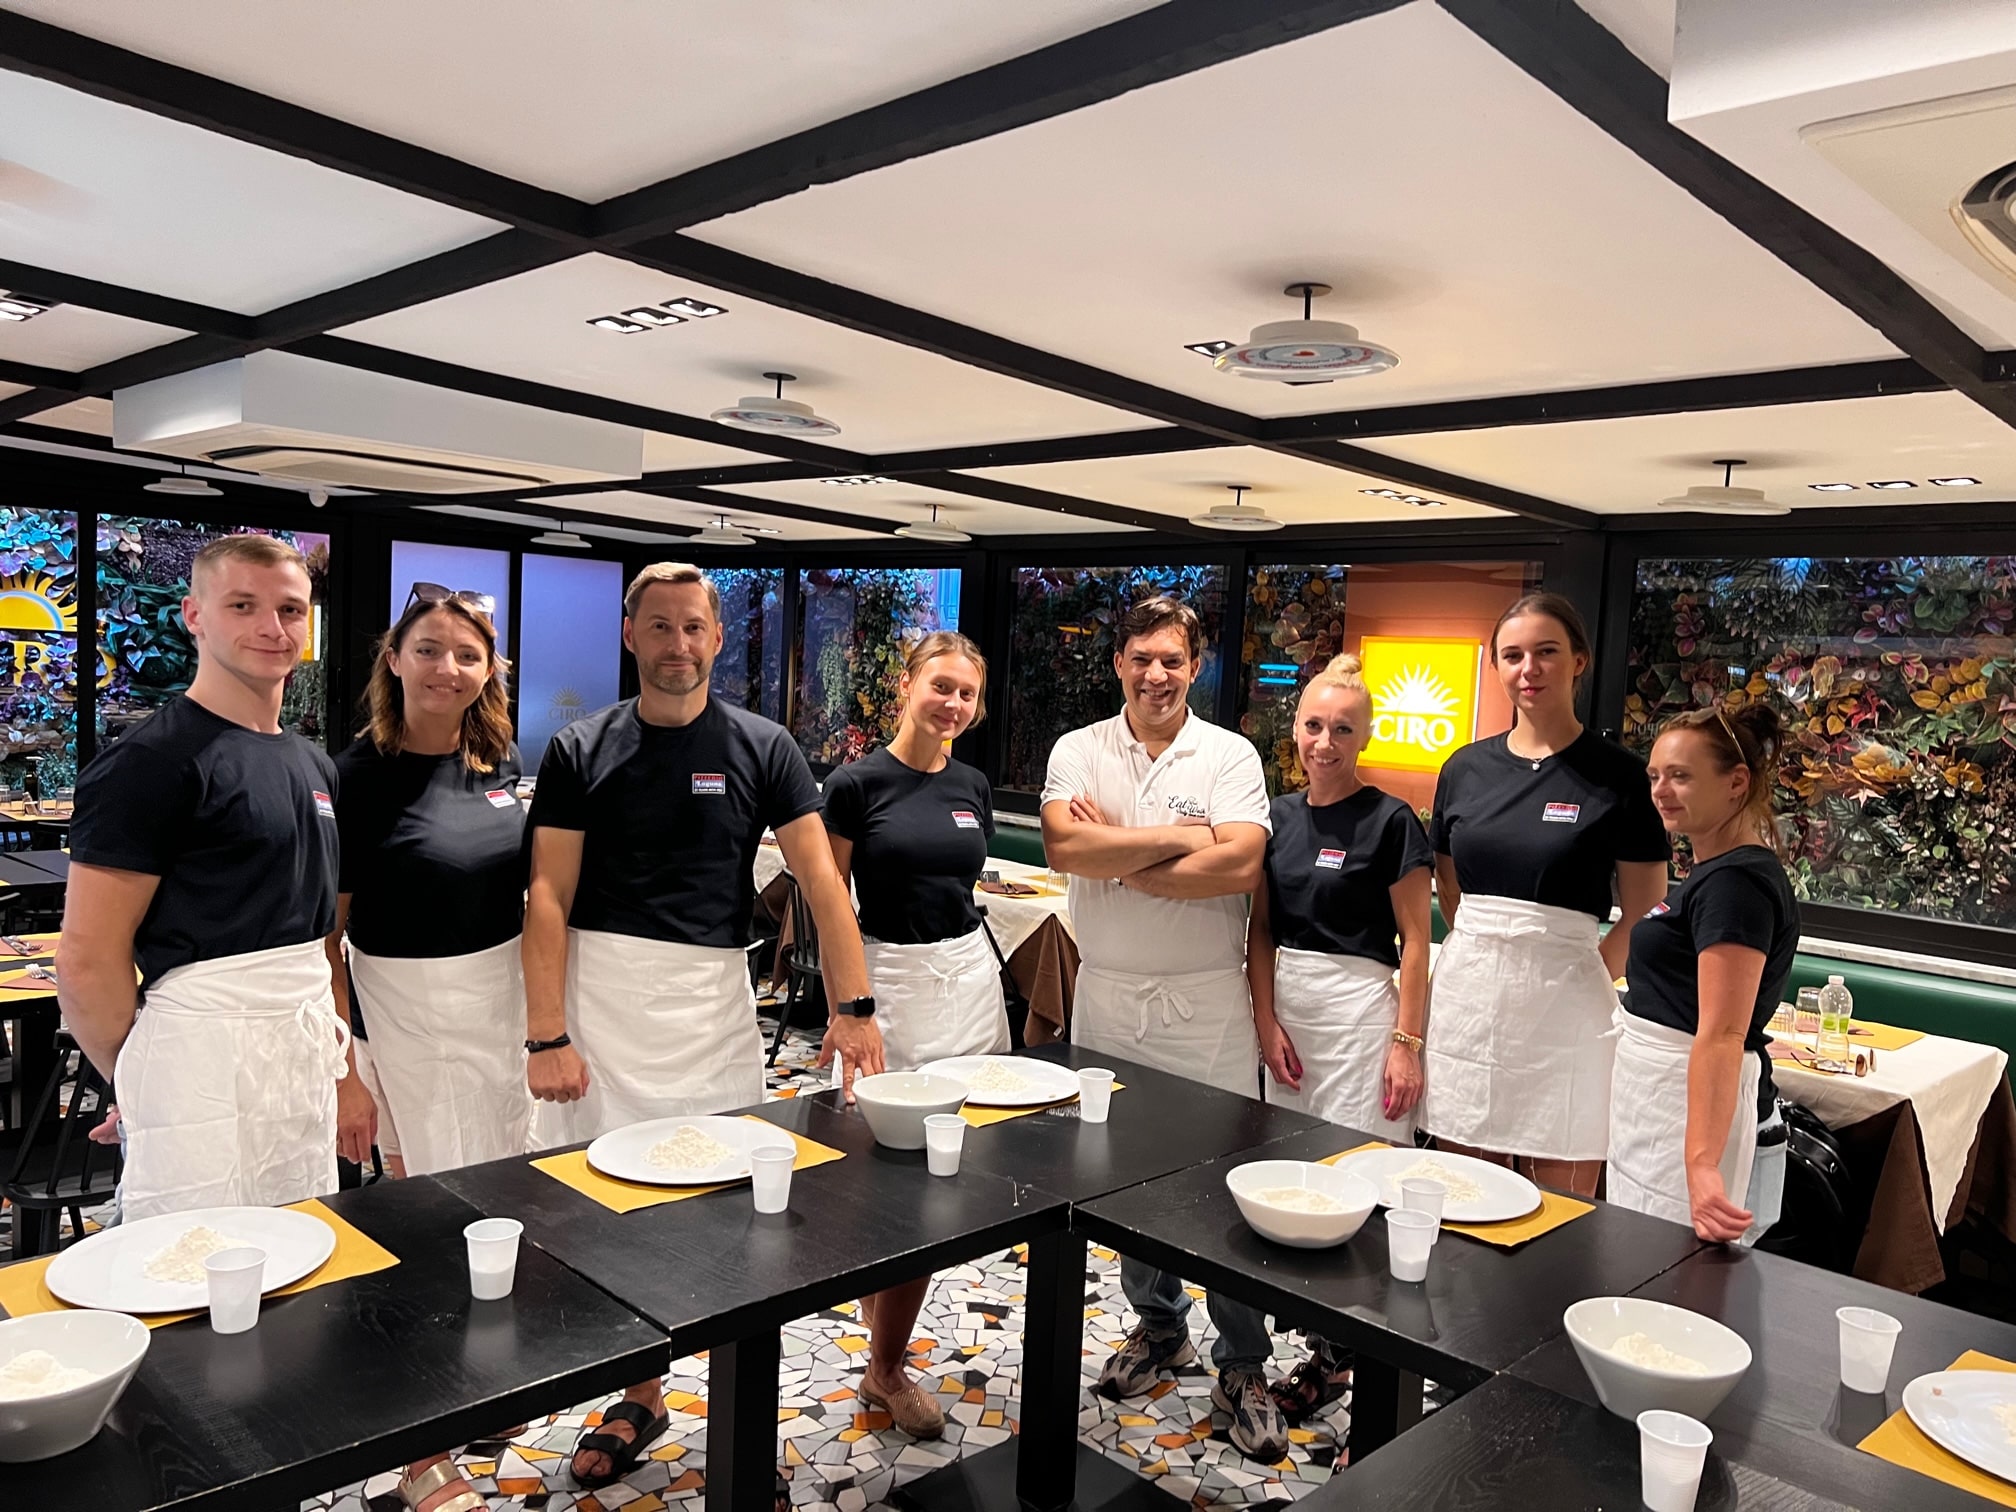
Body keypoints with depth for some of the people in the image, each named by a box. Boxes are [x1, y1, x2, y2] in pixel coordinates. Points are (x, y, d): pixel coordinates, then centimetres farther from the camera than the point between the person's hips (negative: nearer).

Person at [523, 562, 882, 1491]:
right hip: (602, 995, 0)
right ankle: (637, 1398, 25)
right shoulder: (580, 752, 2)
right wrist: (545, 1035, -9)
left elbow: (820, 879, -3)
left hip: (714, 998, 0)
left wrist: (852, 1006, -12)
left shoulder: (761, 748, 2)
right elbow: (549, 898, -2)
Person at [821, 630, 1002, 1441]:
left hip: (970, 977, 5)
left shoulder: (972, 788, 8)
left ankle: (886, 1362, 25)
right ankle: (886, 1365, 19)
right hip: (889, 978, -5)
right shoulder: (857, 784, -8)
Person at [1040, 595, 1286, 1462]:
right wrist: (1177, 838, -16)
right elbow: (1063, 847, -16)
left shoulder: (1231, 756, -3)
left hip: (1206, 1000, -2)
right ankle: (1159, 1325, 36)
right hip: (1107, 993, 3)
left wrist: (1115, 853, -14)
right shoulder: (1078, 751, 1)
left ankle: (1242, 1368, 19)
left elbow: (1238, 866, -18)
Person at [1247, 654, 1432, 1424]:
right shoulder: (1279, 816, 8)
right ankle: (1325, 1351, 22)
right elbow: (1261, 930, 9)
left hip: (1357, 1007, -5)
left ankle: (1357, 1357, 7)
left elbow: (1414, 942, -6)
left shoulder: (1389, 821, -6)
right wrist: (1267, 1022, 0)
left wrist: (1407, 1042, -11)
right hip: (1285, 1007, 5)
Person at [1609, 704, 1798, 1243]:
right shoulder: (1711, 871, 12)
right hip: (1650, 1090, 10)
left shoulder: (1735, 882, -19)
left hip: (1691, 1102, -10)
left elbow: (1721, 1036, -27)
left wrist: (1702, 1164, -34)